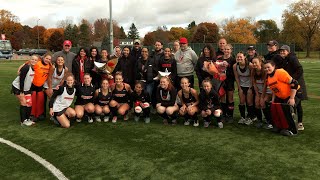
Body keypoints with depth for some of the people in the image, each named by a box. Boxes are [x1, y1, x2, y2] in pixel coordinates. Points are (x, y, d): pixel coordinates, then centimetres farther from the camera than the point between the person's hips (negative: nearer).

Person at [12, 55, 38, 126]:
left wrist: (29, 90, 10)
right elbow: (21, 80, -23)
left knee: (29, 103, 4)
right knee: (23, 103, -7)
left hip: (26, 89, 7)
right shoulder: (26, 68, -23)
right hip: (18, 87, -7)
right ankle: (23, 121, 3)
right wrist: (21, 92, -22)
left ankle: (27, 119, 18)